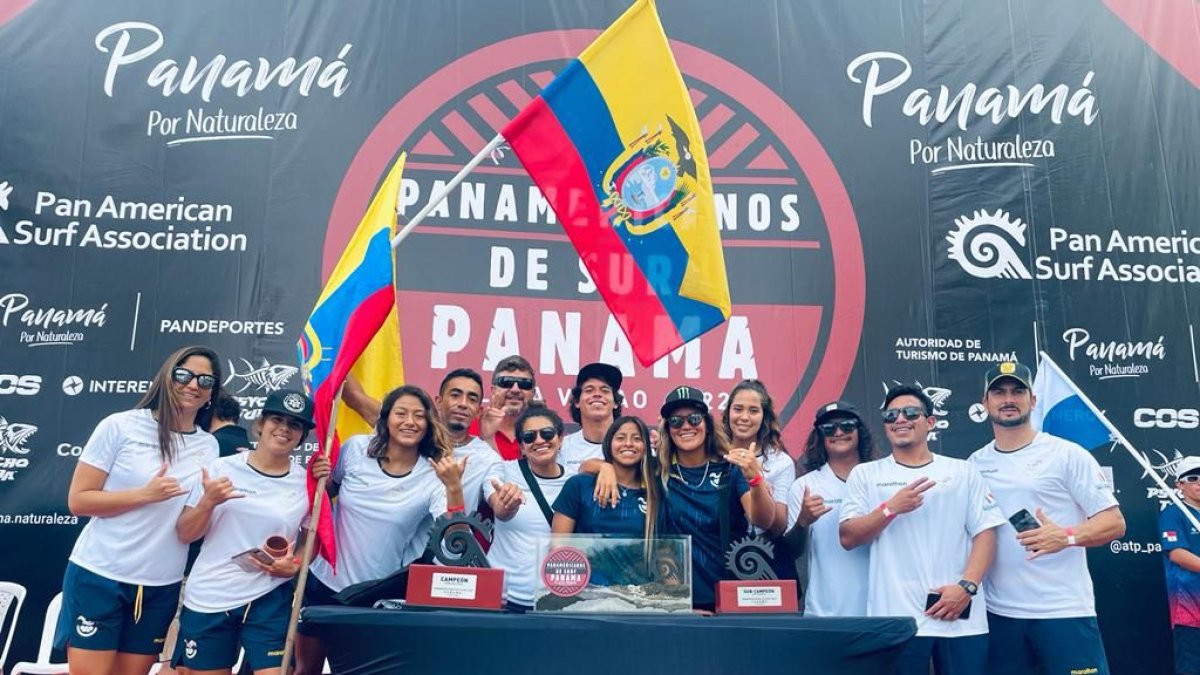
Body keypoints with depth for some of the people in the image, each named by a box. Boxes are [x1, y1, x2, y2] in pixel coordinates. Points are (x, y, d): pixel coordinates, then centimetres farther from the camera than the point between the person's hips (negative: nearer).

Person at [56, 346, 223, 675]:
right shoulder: (121, 426, -7)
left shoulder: (208, 446, 4)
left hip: (161, 586, 4)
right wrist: (145, 494, -19)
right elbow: (78, 501, -7)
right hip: (99, 575, -4)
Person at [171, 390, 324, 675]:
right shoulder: (222, 468, -2)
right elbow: (184, 535, 1)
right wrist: (208, 501, -16)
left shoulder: (308, 482, -1)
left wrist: (294, 565, -8)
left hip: (269, 601, 0)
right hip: (208, 599, 0)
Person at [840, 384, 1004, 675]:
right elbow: (848, 537, 1)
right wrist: (890, 508, -12)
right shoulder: (865, 474, 8)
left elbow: (985, 533, 5)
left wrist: (967, 586, -9)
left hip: (962, 619, 1)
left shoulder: (964, 471, 10)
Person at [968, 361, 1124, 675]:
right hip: (999, 613, 4)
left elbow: (1114, 522, -6)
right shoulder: (975, 464, 8)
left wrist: (1065, 536, -23)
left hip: (1065, 610, -4)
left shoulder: (1067, 454, -3)